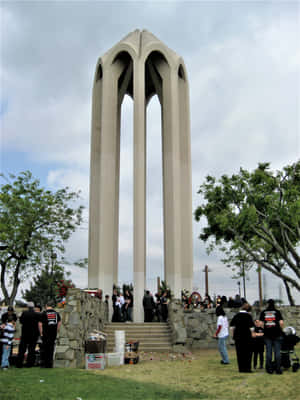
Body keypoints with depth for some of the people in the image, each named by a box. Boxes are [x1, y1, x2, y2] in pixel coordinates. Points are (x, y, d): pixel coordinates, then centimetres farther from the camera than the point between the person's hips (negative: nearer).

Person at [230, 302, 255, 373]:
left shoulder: (236, 315, 7)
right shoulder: (248, 316, -8)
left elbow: (232, 326, 11)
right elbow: (251, 327, -10)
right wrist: (252, 333, 5)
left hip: (237, 336, 5)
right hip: (246, 336, -5)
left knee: (239, 353, 9)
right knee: (247, 352, 5)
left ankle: (241, 368, 11)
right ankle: (247, 368, 3)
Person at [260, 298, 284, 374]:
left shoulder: (263, 312, 7)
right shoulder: (277, 312, 1)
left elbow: (261, 323, 3)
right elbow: (281, 323, -7)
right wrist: (281, 329, 10)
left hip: (267, 334, 2)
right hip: (277, 334, -2)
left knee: (268, 352, 5)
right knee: (277, 352, 2)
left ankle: (269, 369, 6)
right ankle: (278, 369, 1)